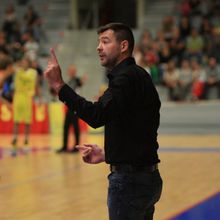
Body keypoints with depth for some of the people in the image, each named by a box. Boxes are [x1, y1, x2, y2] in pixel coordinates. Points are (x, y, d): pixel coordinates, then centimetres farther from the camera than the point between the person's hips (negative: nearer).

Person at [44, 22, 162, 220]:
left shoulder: (127, 77, -15)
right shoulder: (138, 76, 17)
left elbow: (97, 116, -29)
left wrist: (60, 86, -29)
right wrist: (106, 154, 16)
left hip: (130, 180, -10)